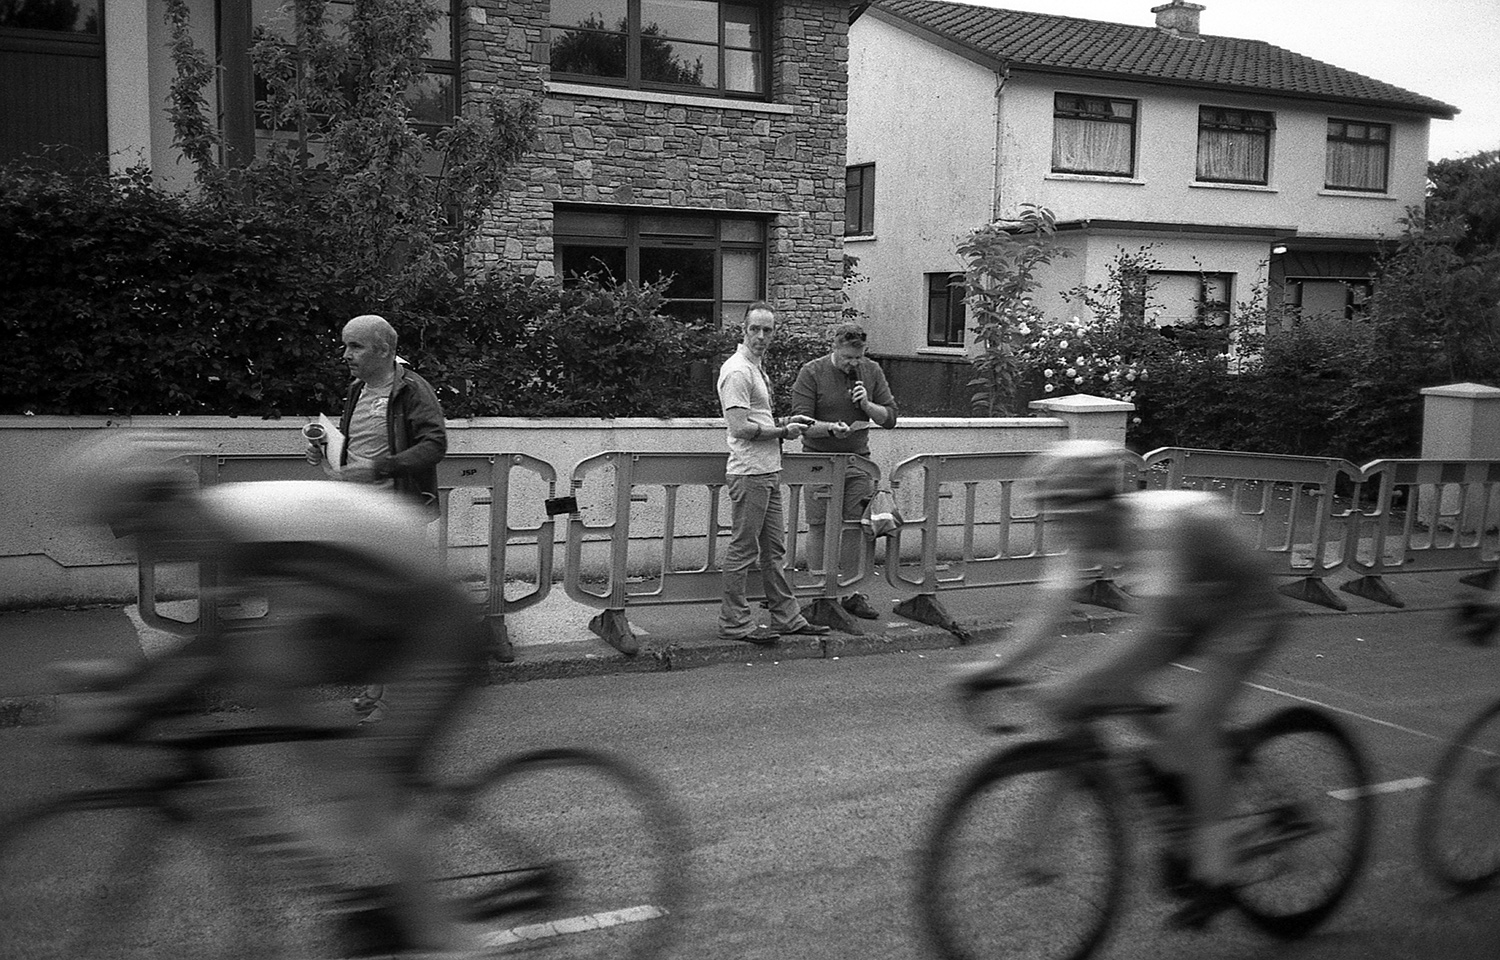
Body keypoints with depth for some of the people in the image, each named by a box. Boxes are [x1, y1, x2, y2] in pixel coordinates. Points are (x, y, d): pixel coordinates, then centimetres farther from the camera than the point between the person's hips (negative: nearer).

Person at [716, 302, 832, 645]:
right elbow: (740, 428, -22)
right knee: (743, 550, -3)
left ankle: (786, 617, 22)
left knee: (774, 549, 14)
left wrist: (786, 421, 12)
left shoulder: (756, 368, 17)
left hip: (768, 473, 10)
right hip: (749, 473, -10)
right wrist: (783, 431, -13)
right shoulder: (737, 370, -15)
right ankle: (734, 622, 5)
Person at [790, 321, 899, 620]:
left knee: (855, 527, 4)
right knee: (819, 527, 0)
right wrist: (831, 428, -29)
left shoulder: (872, 371, 6)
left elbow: (890, 418, 7)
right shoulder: (811, 373, -7)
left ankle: (852, 592, 13)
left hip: (858, 460, 4)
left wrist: (867, 405, -11)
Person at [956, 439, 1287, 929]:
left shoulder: (1159, 525, -37)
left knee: (1191, 725, -22)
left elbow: (1155, 627, -44)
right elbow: (1047, 610, -19)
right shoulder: (1088, 534, -15)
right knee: (1105, 689, -9)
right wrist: (1001, 665, -34)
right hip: (1190, 612, 7)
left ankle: (1214, 873, -7)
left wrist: (1078, 684, -50)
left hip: (1244, 613, -7)